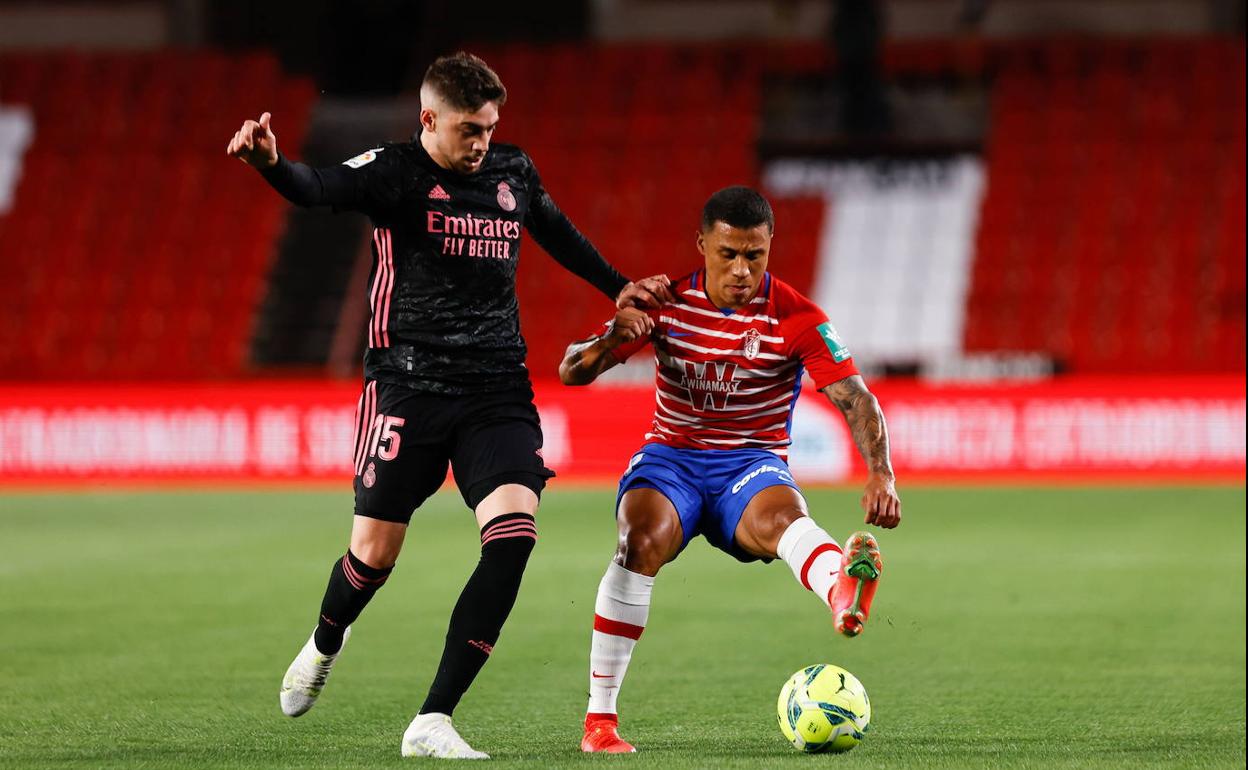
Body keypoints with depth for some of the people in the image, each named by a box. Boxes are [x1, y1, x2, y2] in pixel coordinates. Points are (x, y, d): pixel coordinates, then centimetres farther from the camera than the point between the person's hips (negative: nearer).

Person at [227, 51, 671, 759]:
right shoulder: (394, 172, -6)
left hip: (498, 389, 4)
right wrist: (271, 162, -48)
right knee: (375, 553, -1)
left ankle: (433, 723, -13)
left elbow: (557, 232, 30)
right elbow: (318, 189, -27)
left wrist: (616, 288, 38)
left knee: (515, 531, -17)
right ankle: (325, 646, 38)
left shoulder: (514, 173, 9)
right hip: (410, 386, -3)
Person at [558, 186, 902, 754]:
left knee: (781, 515, -38)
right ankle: (599, 718, -25)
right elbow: (571, 372, -1)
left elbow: (856, 400, -12)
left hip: (752, 466, -1)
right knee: (642, 541, -32)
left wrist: (880, 474, -31)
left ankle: (842, 591, -76)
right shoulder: (666, 303, -1)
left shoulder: (795, 318, -6)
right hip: (670, 457, 1)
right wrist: (611, 341, -24)